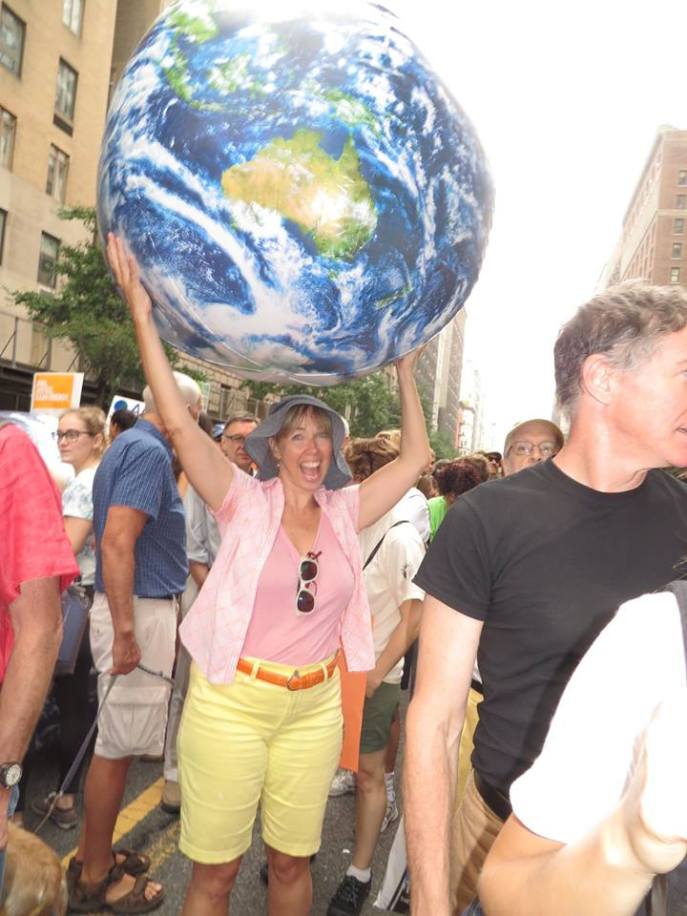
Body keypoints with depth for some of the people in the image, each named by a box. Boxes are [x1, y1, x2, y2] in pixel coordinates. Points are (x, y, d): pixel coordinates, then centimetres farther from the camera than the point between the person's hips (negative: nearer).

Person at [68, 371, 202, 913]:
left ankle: (95, 854, 34)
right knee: (117, 745, 3)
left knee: (117, 741, 19)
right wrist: (124, 630, -24)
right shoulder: (149, 451, -17)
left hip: (137, 609, 10)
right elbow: (117, 542, -25)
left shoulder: (130, 446, 14)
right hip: (139, 612, -10)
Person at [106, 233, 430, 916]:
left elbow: (414, 459, 5)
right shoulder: (245, 502, -7)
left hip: (315, 705, 3)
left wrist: (405, 371, 4)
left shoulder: (345, 512, 2)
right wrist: (142, 315, -21)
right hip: (231, 699, -3)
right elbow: (178, 424, -17)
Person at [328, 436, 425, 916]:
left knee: (369, 772, 9)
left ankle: (360, 873, 27)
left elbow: (414, 616, -16)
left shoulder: (400, 537, -16)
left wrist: (375, 675, -15)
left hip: (374, 676, -6)